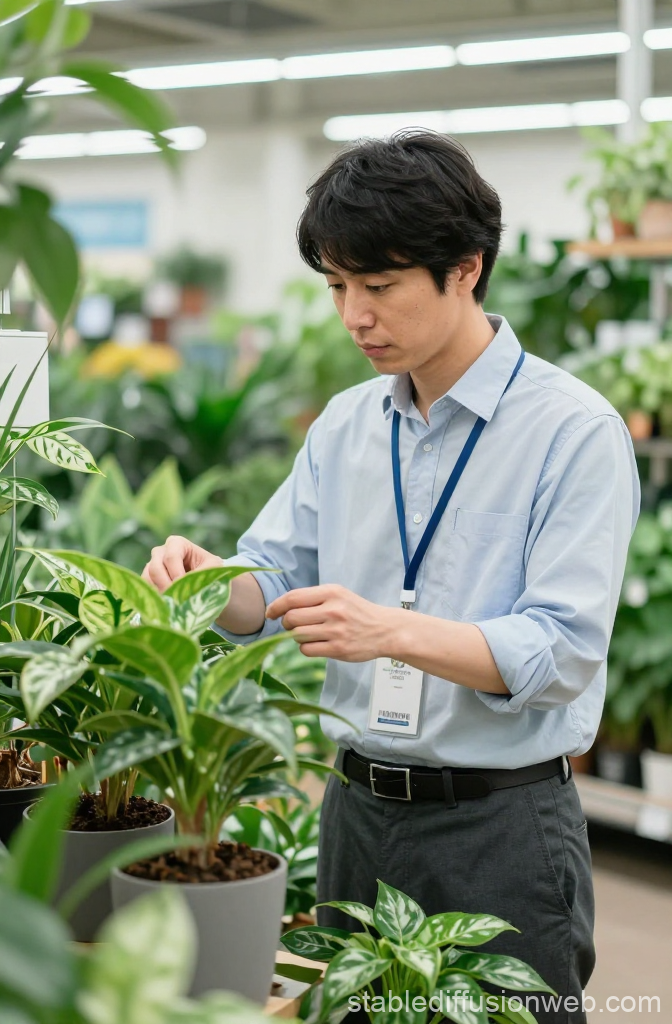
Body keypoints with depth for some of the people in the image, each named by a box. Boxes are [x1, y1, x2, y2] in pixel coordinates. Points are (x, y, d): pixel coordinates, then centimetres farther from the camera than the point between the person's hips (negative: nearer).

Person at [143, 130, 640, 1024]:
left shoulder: (575, 430, -12)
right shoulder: (345, 426, 8)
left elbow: (562, 654, -19)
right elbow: (273, 585, 8)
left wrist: (396, 631, -33)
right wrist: (210, 579, -15)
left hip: (499, 826, -5)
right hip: (358, 809, 6)